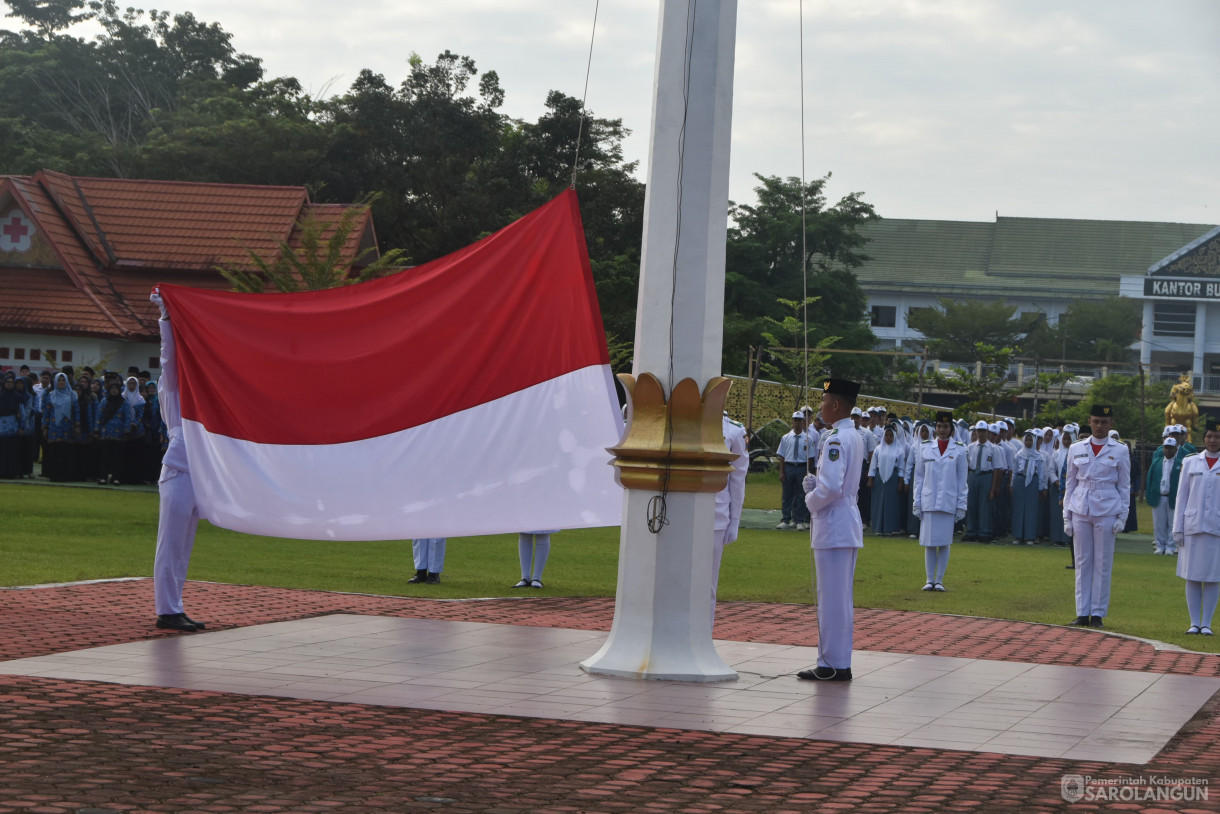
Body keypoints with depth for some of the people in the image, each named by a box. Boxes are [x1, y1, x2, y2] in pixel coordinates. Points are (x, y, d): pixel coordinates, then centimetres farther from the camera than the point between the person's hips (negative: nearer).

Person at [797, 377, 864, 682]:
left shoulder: (836, 440, -18)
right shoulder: (855, 437, 14)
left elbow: (830, 488, -26)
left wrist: (811, 501, -7)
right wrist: (813, 483, 8)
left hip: (833, 526, -10)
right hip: (848, 523, 10)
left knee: (832, 597, -5)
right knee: (840, 598, 14)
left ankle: (833, 665, -2)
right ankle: (839, 663, 19)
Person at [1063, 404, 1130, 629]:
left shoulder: (1120, 451, 3)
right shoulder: (1076, 449, 8)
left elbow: (1124, 486, 5)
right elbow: (1070, 484, 11)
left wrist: (1122, 516, -2)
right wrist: (1067, 516, 7)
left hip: (1107, 512, -2)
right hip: (1080, 511, 2)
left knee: (1102, 563, 1)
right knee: (1082, 562, 4)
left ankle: (1098, 614, 6)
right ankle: (1082, 613, 8)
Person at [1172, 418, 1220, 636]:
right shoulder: (1190, 463, 8)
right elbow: (1182, 496, 9)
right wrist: (1178, 528, 5)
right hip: (1193, 526, 1)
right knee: (1192, 576, 2)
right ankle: (1194, 623, 9)